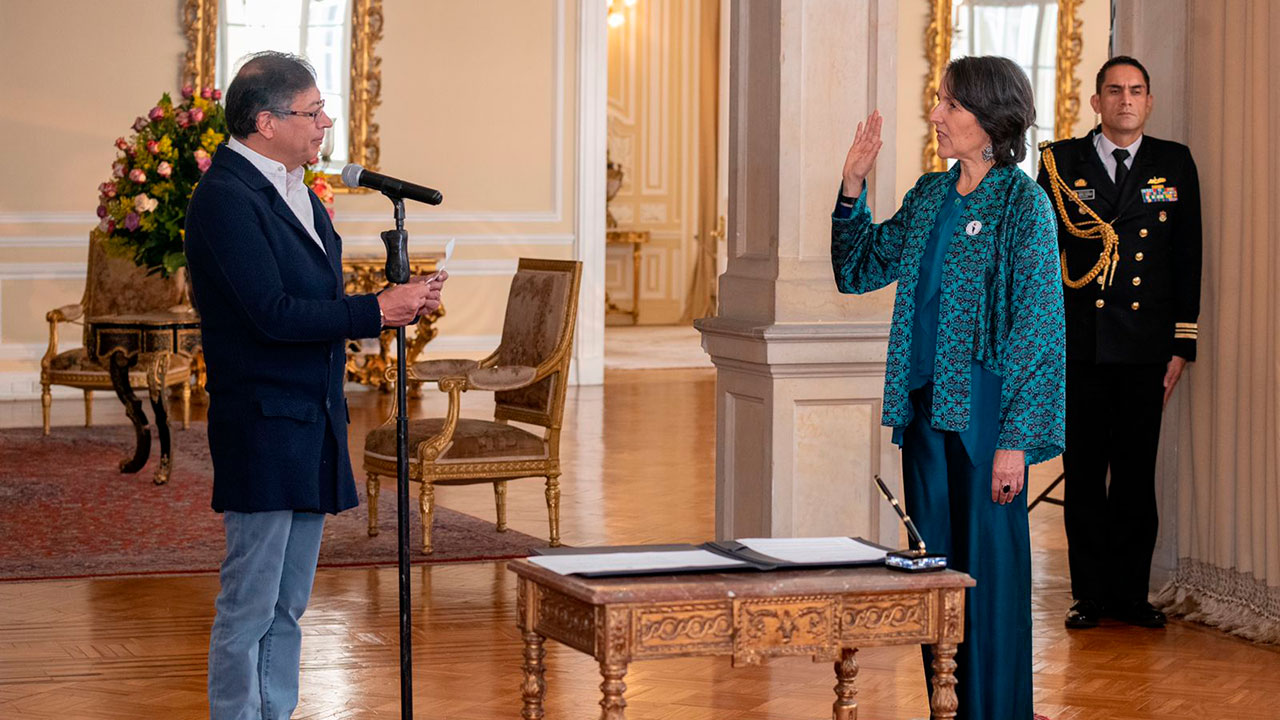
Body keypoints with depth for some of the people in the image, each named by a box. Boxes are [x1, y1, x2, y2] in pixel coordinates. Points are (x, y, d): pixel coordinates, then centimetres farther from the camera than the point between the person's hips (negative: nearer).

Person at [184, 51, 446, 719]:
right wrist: (378, 310, -17)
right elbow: (273, 313, -22)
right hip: (264, 422, -9)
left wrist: (401, 302, 3)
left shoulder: (295, 189, 16)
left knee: (288, 605, 13)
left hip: (313, 422, 9)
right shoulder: (225, 196, -15)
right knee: (249, 606, -4)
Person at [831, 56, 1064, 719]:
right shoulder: (930, 195, 11)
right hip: (924, 406, 7)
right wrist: (852, 188, 6)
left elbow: (1037, 327, -11)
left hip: (984, 411, -7)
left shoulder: (1023, 204, -8)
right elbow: (858, 271, 20)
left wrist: (1016, 440, -15)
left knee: (988, 567, -1)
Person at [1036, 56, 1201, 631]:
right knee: (1083, 474, 3)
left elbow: (1188, 259, 8)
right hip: (1079, 344, -1)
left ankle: (1131, 593, 13)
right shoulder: (1059, 163, 6)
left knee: (1137, 475, 4)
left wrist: (1182, 344, 2)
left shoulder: (1175, 164, 8)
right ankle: (1089, 594, 11)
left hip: (1146, 347, 1)